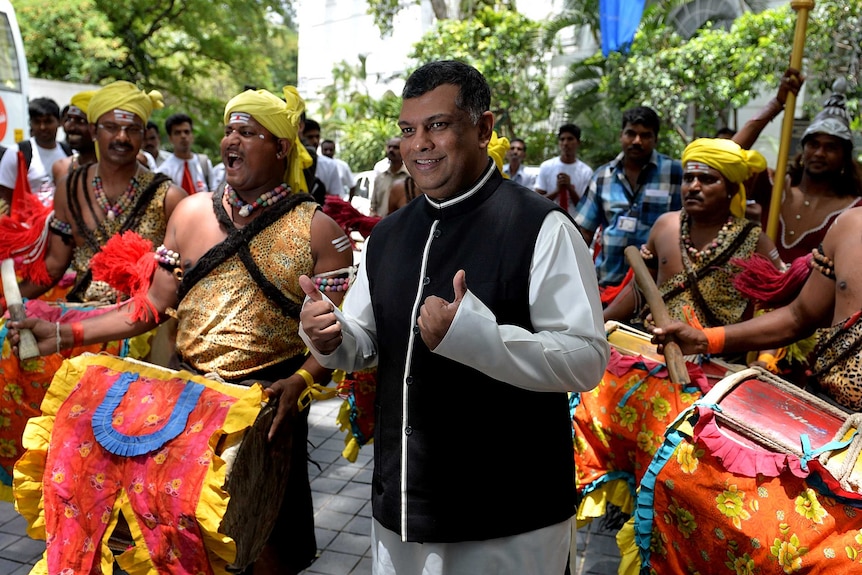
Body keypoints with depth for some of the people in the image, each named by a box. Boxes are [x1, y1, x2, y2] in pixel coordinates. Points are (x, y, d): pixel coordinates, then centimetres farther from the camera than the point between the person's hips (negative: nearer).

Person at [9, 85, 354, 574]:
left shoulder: (317, 230, -6)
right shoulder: (191, 213, 5)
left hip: (271, 399, -3)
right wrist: (65, 335, 0)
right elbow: (155, 306, 6)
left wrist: (302, 380, -24)